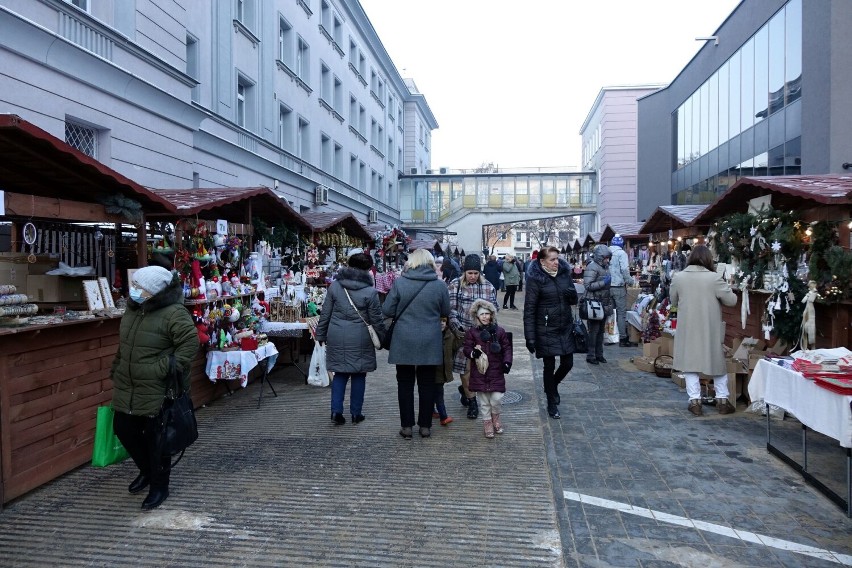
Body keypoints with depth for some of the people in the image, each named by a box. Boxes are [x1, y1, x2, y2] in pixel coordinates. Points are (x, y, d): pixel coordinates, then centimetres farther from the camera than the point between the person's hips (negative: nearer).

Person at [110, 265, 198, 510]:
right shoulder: (132, 309, 9)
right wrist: (116, 371, 21)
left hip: (158, 392, -8)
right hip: (127, 388, 8)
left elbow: (191, 343, -24)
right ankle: (147, 470, 41)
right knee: (123, 429, 17)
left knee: (156, 439, 3)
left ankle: (159, 486, 22)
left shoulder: (174, 313, -19)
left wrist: (166, 368, -25)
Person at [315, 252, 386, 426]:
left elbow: (325, 313, 4)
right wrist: (383, 339, 8)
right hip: (360, 339, -2)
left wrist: (321, 334, 14)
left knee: (340, 373, 14)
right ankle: (356, 413, 18)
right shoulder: (370, 292, -9)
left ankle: (336, 410, 7)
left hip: (337, 337, 2)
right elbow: (376, 319, -4)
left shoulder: (334, 286, 0)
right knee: (358, 375, 10)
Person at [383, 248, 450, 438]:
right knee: (427, 384, 11)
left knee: (405, 384, 10)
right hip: (430, 343, 1)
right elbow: (446, 312, 6)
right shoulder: (439, 285, -6)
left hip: (404, 342, -1)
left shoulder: (399, 282, -9)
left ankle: (406, 426, 15)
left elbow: (387, 311, -4)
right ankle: (425, 426, 19)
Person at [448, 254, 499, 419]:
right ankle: (471, 401, 15)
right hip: (462, 333, -2)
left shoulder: (488, 287, 6)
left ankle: (465, 389, 36)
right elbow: (451, 309, -3)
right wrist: (457, 328, -14)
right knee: (466, 367, 0)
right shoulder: (455, 285, -1)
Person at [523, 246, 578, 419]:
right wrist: (530, 337, -16)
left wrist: (572, 294, -13)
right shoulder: (536, 279, -13)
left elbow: (574, 300, 12)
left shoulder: (564, 273, 2)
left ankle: (552, 385, 41)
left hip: (566, 328, 5)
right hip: (546, 331, -5)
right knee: (549, 366, 7)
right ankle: (552, 403, 25)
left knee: (567, 363, 10)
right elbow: (529, 309, -12)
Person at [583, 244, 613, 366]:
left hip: (604, 304, 9)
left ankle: (599, 354, 22)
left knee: (601, 330, 13)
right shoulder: (592, 267, -14)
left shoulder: (605, 267, 15)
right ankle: (590, 356, 3)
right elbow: (588, 285, -23)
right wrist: (603, 282, -24)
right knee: (593, 331, -4)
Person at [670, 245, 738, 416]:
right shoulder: (714, 278, -13)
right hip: (710, 329, -1)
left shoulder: (678, 277, -5)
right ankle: (722, 400, 22)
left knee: (690, 362, 10)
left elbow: (673, 302, 8)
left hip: (688, 329, 1)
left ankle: (695, 401, 9)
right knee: (717, 361, 15)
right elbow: (732, 300, -6)